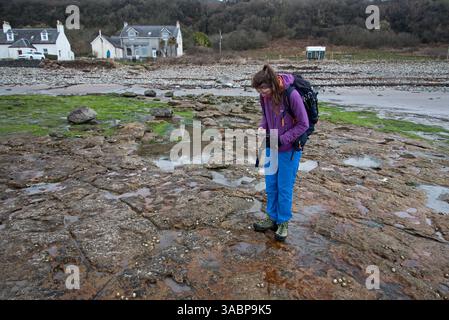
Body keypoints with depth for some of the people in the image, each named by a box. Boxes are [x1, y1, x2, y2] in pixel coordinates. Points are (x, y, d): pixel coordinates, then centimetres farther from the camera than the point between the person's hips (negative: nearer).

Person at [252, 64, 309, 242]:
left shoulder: (291, 95, -25)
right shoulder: (265, 96, -7)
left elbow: (303, 124, -17)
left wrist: (282, 139, -22)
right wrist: (262, 127, -9)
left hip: (289, 149, -6)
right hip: (271, 147, 6)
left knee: (284, 187, 6)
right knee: (270, 185, 14)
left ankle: (283, 222, 24)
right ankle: (272, 217, 32)